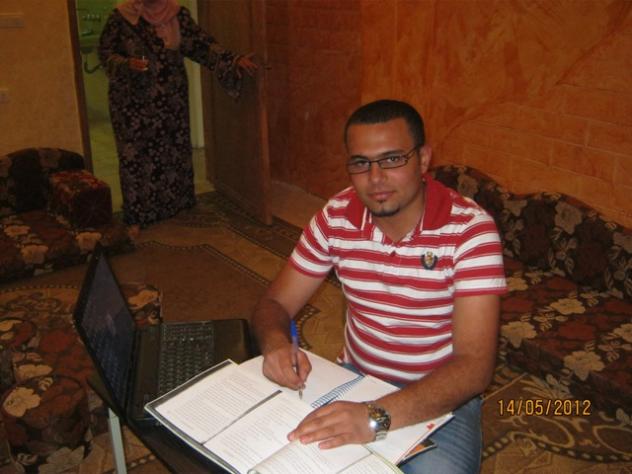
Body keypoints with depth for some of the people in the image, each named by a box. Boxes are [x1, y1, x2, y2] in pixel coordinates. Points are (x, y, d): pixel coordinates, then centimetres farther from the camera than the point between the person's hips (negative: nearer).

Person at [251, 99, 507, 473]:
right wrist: (276, 344, -24)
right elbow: (276, 303, 1)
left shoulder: (470, 228, -20)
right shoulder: (336, 217, -7)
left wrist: (377, 417, -41)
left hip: (442, 397, -3)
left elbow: (474, 365, -26)